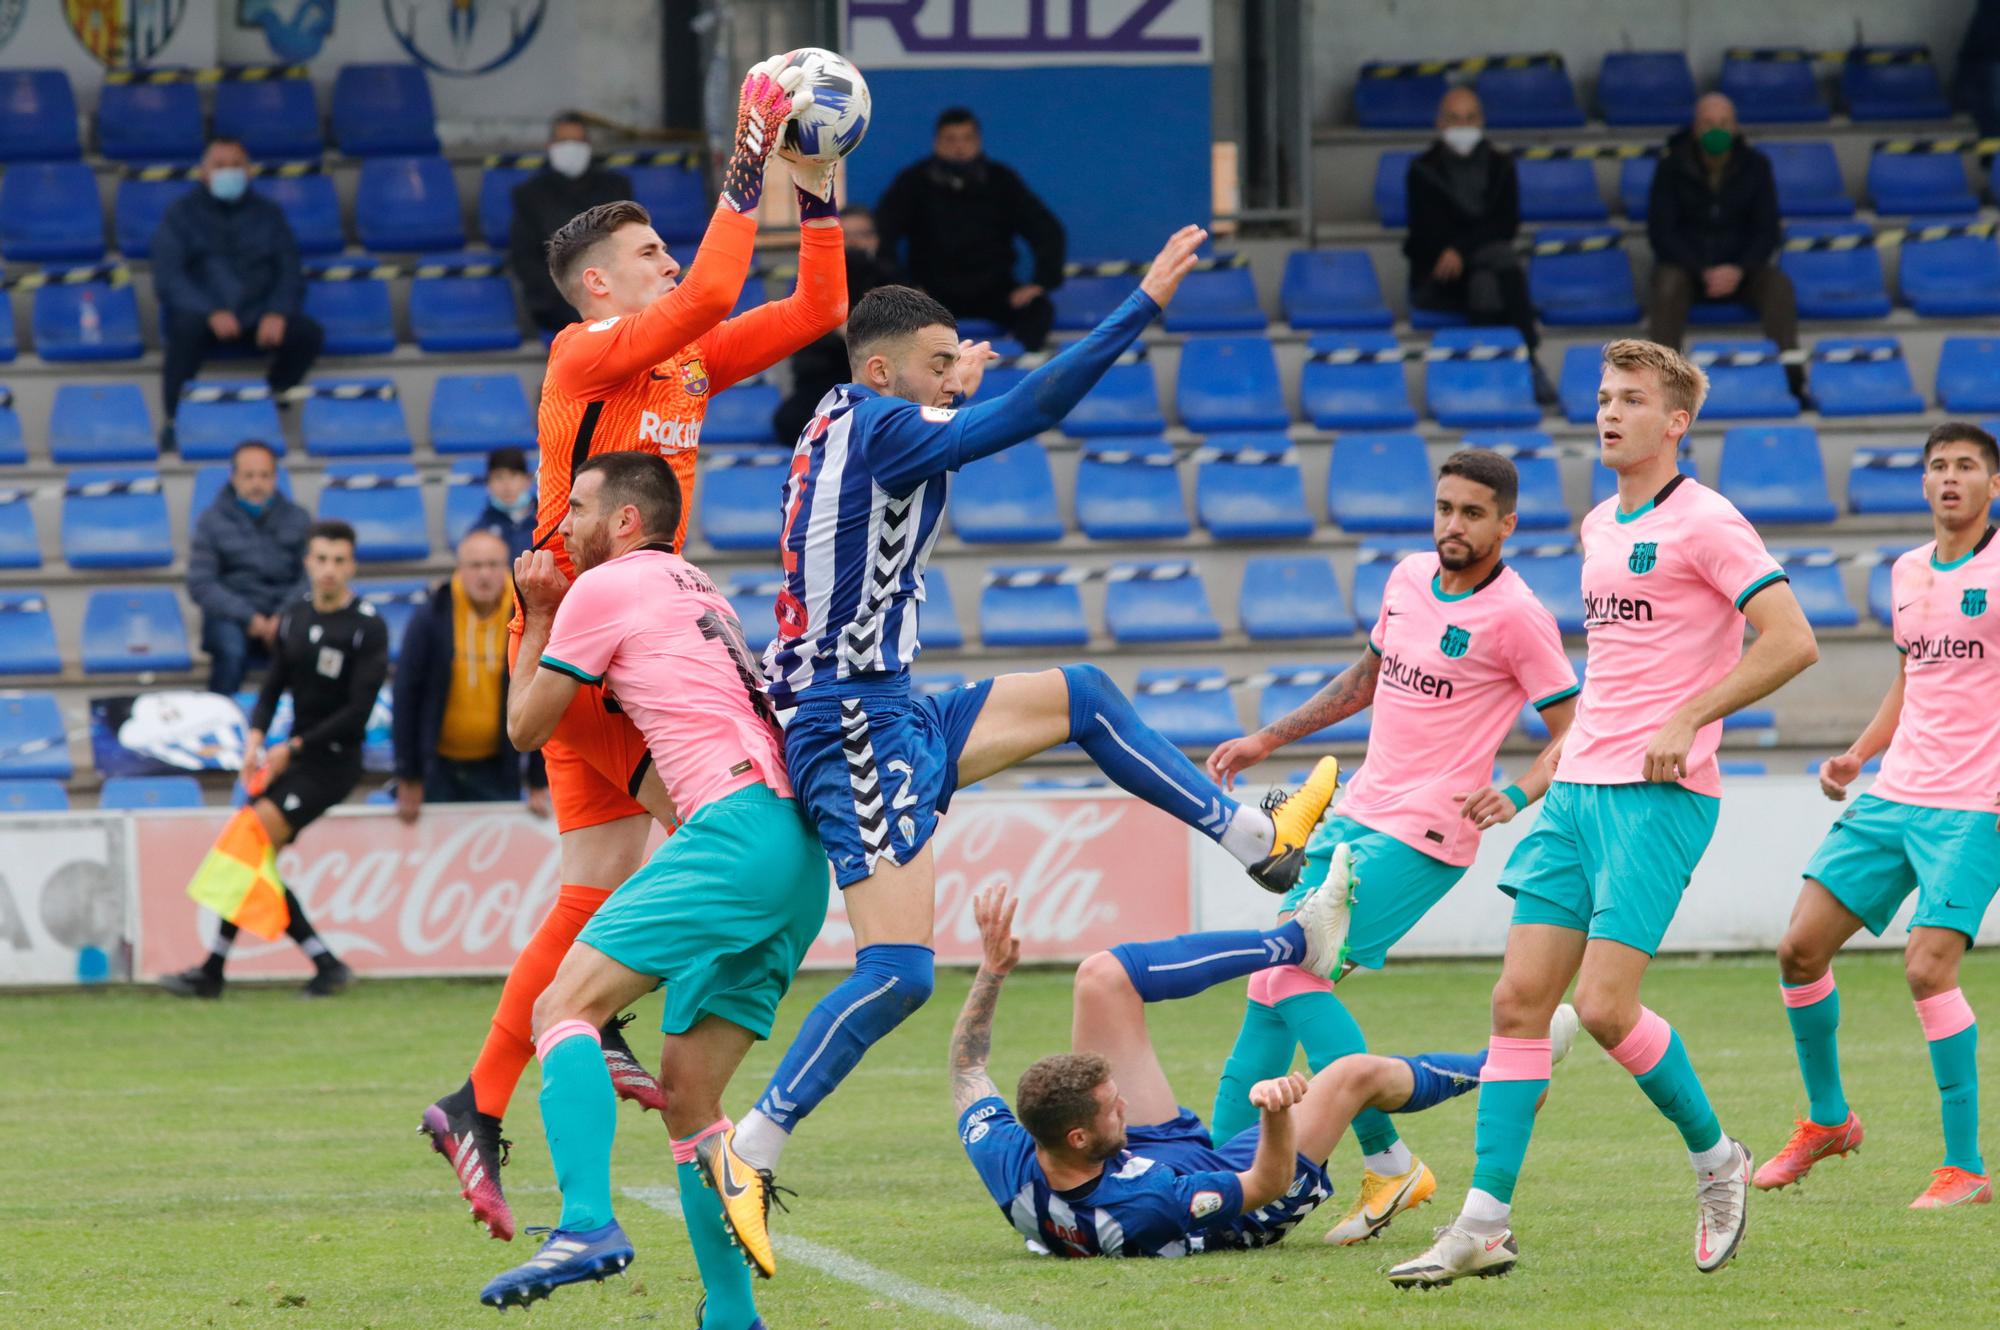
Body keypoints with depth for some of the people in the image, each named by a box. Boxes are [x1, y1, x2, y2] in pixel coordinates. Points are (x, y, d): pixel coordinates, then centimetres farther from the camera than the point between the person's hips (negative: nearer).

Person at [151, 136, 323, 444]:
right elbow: (167, 277, -5)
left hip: (258, 315, 2)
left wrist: (278, 313, -14)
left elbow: (289, 272, 9)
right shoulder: (181, 214, 6)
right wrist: (211, 313, -22)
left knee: (307, 334, -26)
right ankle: (174, 417, -27)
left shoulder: (267, 214, 15)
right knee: (189, 327, -38)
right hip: (201, 312, -2)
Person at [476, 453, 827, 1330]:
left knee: (567, 1004, -16)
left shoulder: (603, 587, 4)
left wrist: (535, 619, 27)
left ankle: (587, 1226, -35)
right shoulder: (695, 590, 29)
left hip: (738, 824, -9)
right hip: (799, 858, 9)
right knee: (688, 1092, 11)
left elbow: (526, 727, 13)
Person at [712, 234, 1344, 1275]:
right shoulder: (878, 425, -14)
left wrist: (953, 388, 47)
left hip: (891, 719, 10)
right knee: (898, 972, -16)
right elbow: (1031, 408, -22)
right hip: (857, 731, -10)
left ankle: (1255, 839, 28)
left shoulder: (846, 427, 13)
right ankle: (749, 1153, -15)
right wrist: (1144, 306, -20)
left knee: (1080, 698, 21)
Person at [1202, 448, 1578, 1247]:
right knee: (1271, 976, 6)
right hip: (1358, 814, 8)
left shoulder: (1515, 615, -12)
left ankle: (1388, 1165, -10)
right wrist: (1268, 740, 27)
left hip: (1423, 836, -8)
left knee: (1294, 972, -17)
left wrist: (1517, 796, -24)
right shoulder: (1408, 579, 9)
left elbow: (1574, 730, -8)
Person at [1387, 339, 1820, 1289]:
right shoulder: (1598, 527, 17)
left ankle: (1715, 1158, 11)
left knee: (1605, 1007, -14)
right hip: (1579, 789, 8)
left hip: (1657, 796, -8)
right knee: (1519, 998, -1)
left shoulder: (1705, 523, -8)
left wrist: (1685, 721, -18)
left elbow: (1792, 641, -16)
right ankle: (1484, 1224, -2)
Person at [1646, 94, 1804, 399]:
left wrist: (1739, 271, -20)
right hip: (1685, 264, -1)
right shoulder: (1672, 167, -3)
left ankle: (1791, 372, -37)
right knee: (1669, 287, -35)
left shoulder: (1755, 166, 2)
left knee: (1778, 286, -29)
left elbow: (1766, 230, 0)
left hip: (1741, 267, 1)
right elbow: (1660, 231, -7)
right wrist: (1703, 272, -21)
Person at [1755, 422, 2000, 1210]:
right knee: (1800, 948, 2)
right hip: (1893, 794, 7)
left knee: (1927, 966, -19)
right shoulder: (1906, 574, 14)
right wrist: (1858, 755, 12)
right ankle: (1827, 1120, 23)